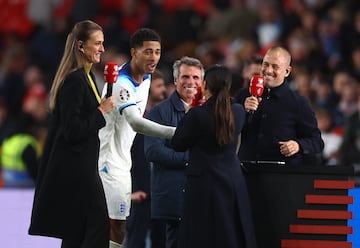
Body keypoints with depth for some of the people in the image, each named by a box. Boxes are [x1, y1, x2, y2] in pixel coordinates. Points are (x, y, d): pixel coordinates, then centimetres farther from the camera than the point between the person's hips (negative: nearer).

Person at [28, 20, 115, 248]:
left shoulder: (86, 77, 15)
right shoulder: (75, 81, -17)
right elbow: (73, 131, -22)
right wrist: (101, 112, -15)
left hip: (81, 167, 10)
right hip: (74, 168, -10)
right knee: (98, 225, -12)